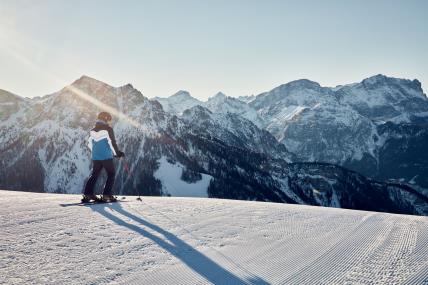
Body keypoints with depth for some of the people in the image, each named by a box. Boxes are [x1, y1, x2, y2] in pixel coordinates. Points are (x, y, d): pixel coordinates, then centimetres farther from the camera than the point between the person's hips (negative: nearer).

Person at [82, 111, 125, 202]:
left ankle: (87, 193, 8)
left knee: (94, 175, 14)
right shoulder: (108, 129, -9)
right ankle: (106, 195, -3)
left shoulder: (93, 130, 10)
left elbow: (89, 144, 14)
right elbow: (112, 142, -14)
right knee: (111, 175, 4)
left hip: (95, 157, 6)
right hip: (107, 157, -6)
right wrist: (117, 153, -4)